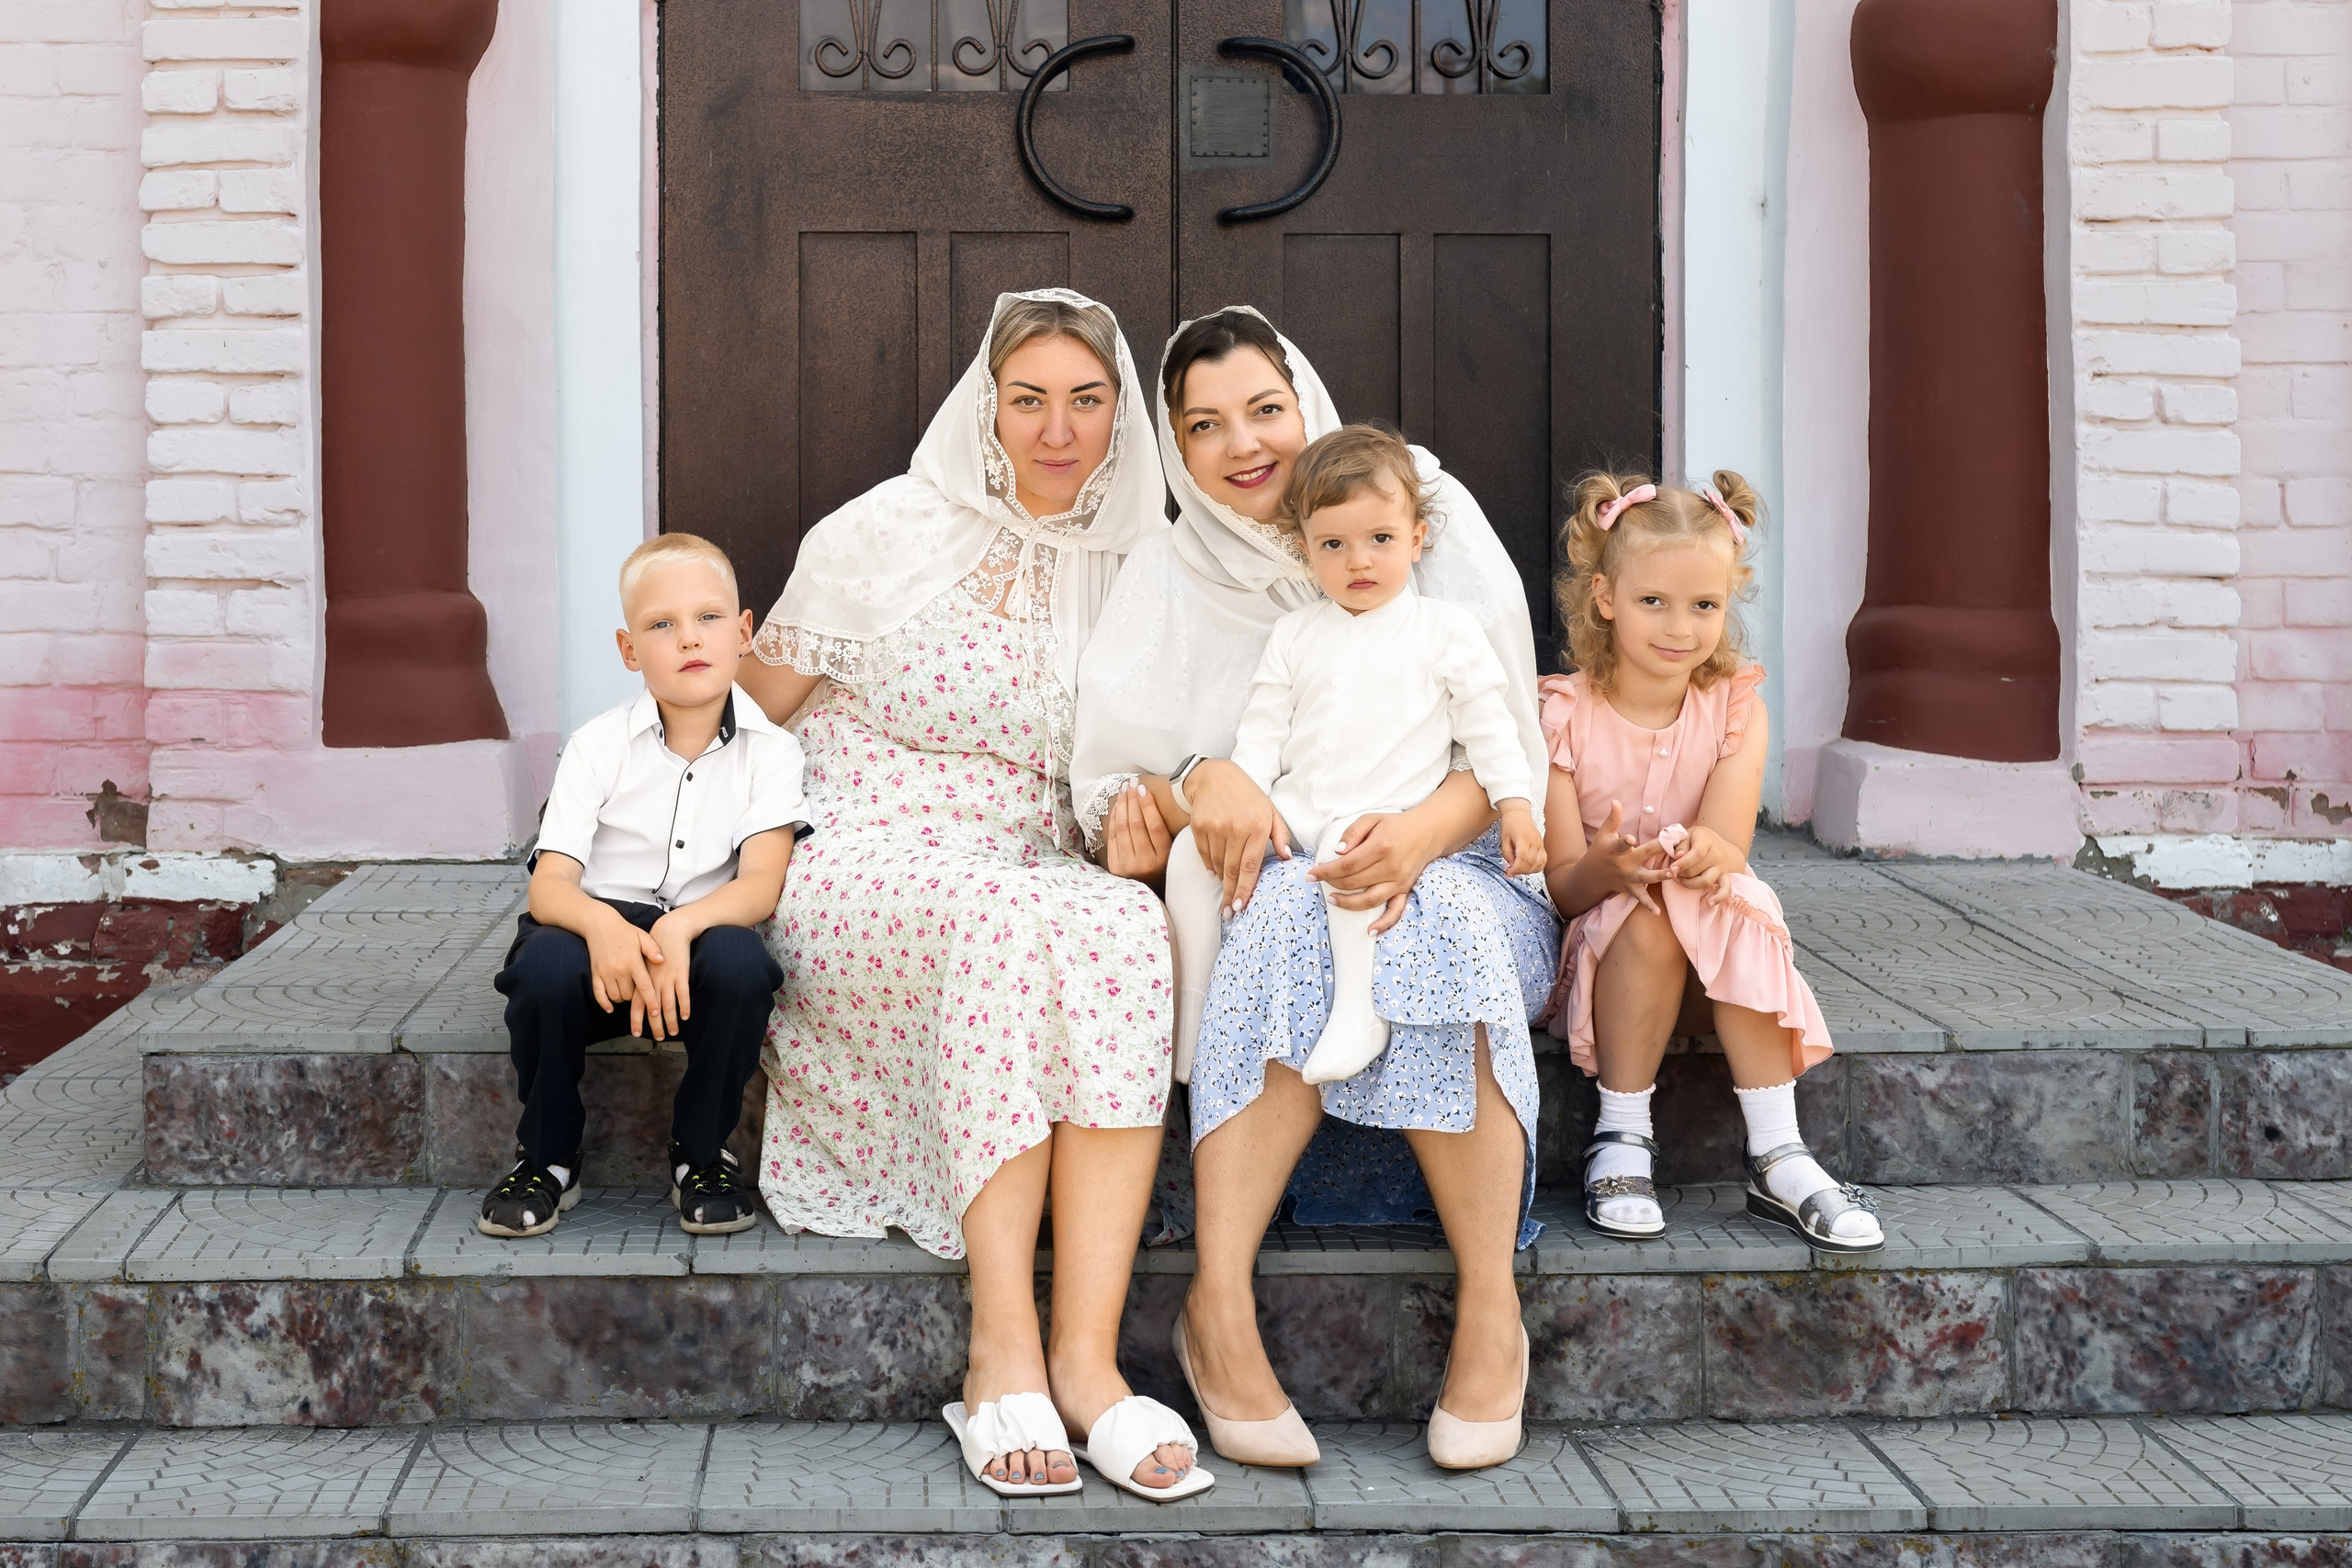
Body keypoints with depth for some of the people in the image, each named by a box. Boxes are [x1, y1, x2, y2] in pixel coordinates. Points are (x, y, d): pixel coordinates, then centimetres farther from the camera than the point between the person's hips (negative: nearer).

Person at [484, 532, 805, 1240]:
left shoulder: (769, 751, -1)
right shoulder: (599, 745, -1)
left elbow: (762, 884, -13)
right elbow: (549, 883, -9)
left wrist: (680, 928, -34)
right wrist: (602, 925, -34)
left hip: (702, 940, 0)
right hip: (603, 932, 0)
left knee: (738, 960, -34)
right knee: (545, 963, -34)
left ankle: (701, 1154, -7)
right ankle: (547, 1158, -6)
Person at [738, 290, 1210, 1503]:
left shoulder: (1134, 569, 13)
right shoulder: (886, 536, 3)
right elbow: (753, 714, 8)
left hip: (1039, 881, 3)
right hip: (867, 869, -3)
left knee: (1132, 931, -34)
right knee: (1007, 927, -38)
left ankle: (1085, 1351, -38)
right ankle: (1003, 1344, -37)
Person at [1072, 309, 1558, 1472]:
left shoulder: (1428, 512, 3)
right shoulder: (1171, 576, 10)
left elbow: (1506, 743, -5)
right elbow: (1117, 774, 1)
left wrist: (1423, 830, -27)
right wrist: (1203, 782, -23)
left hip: (1455, 871, -1)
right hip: (1267, 885, 1)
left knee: (1429, 931, -37)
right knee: (1297, 918, -36)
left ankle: (1492, 1313, -31)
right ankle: (1220, 1308, -36)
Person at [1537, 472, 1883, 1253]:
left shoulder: (1735, 706, -4)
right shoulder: (1565, 715, -10)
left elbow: (1729, 850, -17)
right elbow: (1564, 888, -14)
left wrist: (1707, 853, -43)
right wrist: (1604, 867, -39)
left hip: (1717, 956, 2)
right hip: (1602, 951, -2)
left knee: (1734, 909, -30)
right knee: (1648, 917, -33)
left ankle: (1777, 1159, -26)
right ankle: (1621, 1141, -20)